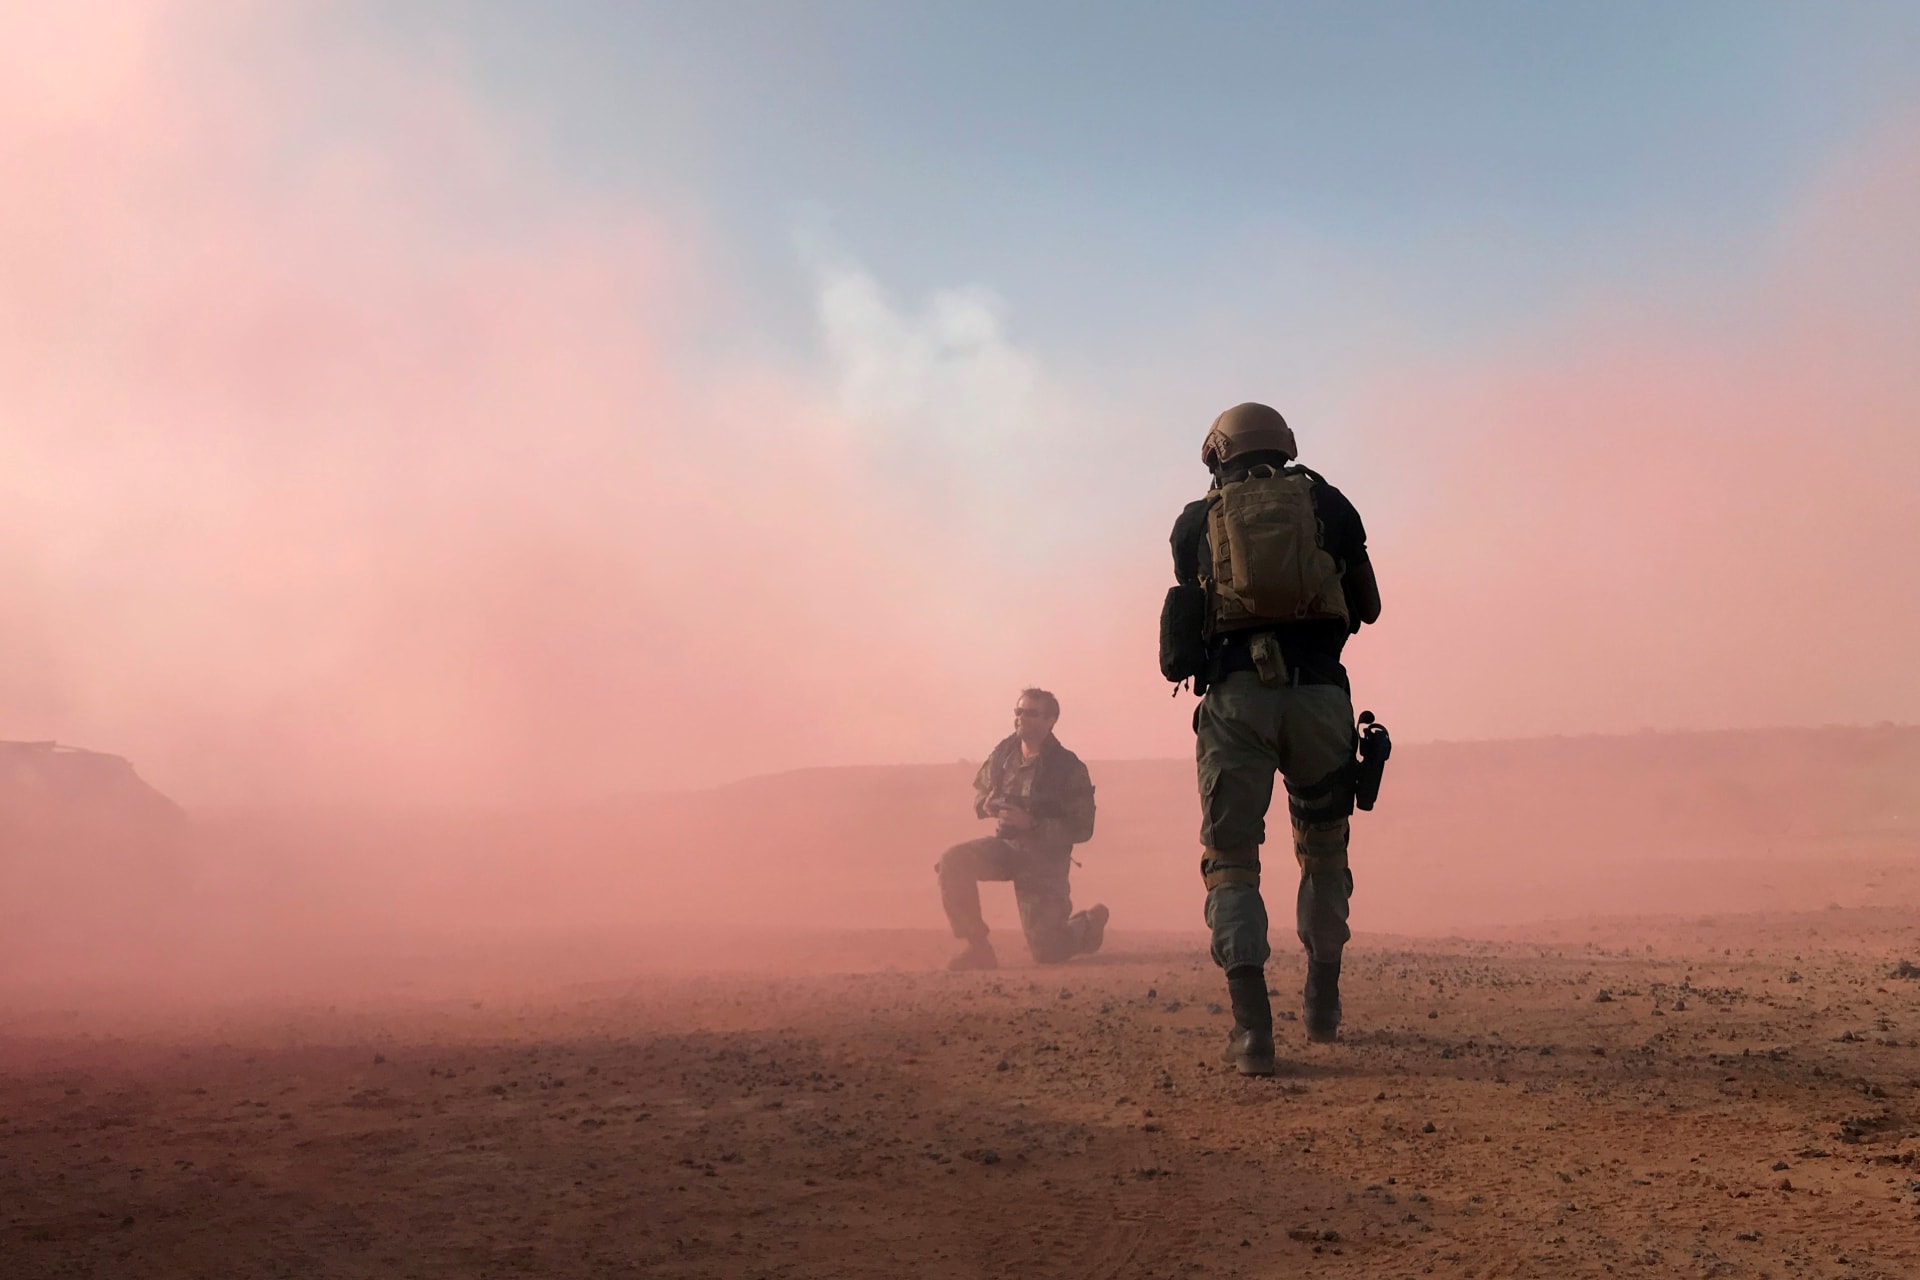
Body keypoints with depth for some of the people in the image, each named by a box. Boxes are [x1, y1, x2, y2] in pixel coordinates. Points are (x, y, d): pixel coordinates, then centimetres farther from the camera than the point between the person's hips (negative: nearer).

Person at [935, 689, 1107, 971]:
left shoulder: (1068, 768, -18)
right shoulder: (1004, 753, -2)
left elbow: (1082, 829, -18)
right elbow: (980, 790, 15)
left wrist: (1031, 823, -29)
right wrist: (987, 804, -10)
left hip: (1044, 860, -4)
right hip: (1005, 845, 5)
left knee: (1046, 952, -4)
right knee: (953, 862, -24)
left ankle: (1088, 925, 32)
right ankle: (978, 947, -11)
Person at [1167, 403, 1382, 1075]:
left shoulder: (1195, 521, 11)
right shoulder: (1326, 502, 13)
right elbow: (1367, 607, 19)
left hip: (1235, 696, -1)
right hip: (1318, 692, 1)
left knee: (1230, 857, 6)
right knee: (1324, 848, 21)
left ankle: (1252, 1027, -8)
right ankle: (1323, 1006, 31)